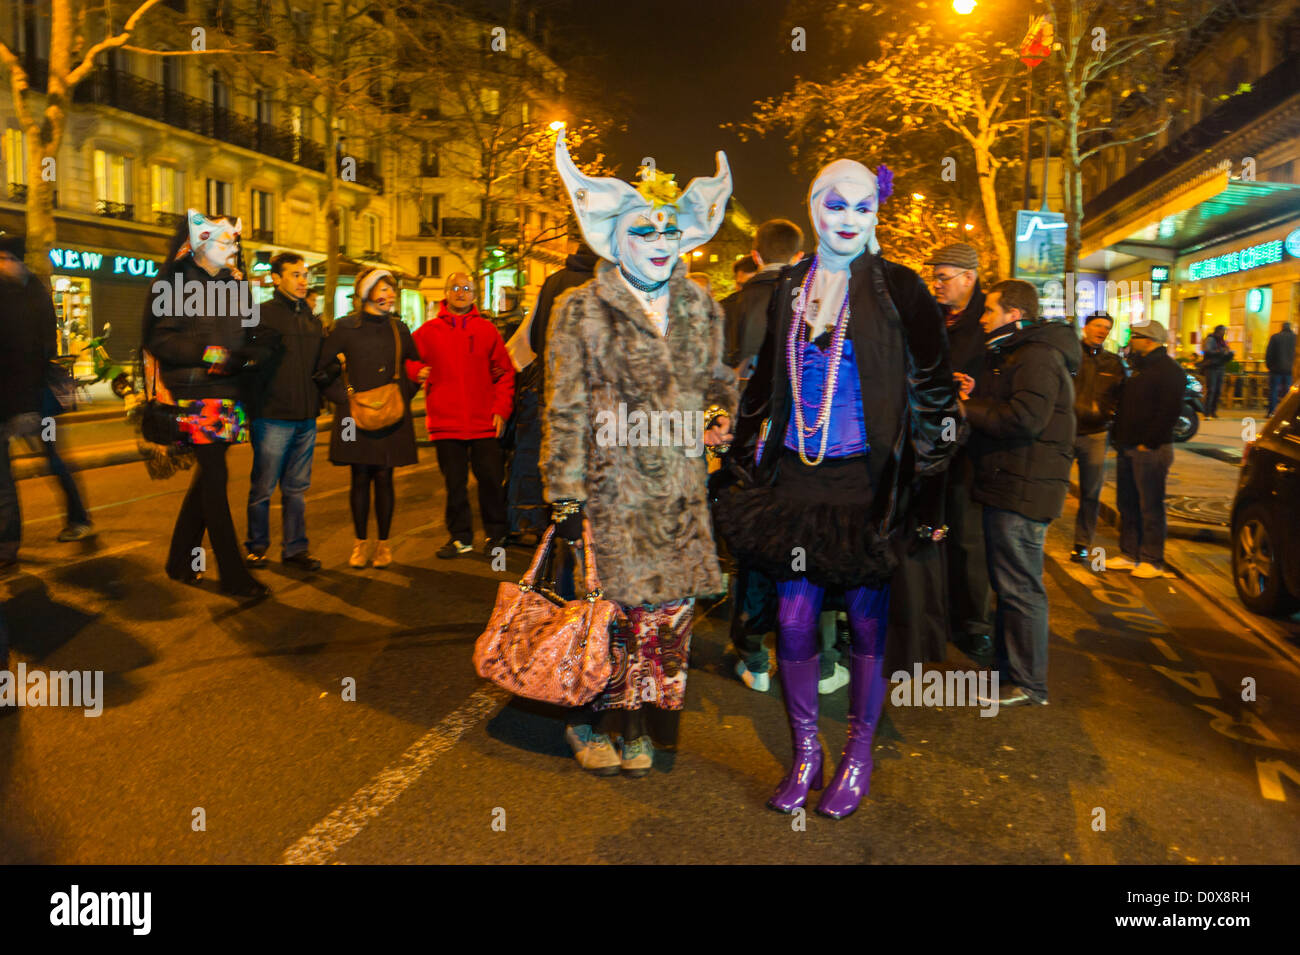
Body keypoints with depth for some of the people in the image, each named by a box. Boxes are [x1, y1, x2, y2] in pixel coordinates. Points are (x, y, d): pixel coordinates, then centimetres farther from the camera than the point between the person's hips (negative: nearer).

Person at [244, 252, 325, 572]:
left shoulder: (312, 319, 14)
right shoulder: (262, 314, -5)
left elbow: (321, 363, 19)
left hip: (306, 418, 5)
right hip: (273, 417, -5)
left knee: (297, 488, 11)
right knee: (262, 488, 5)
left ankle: (295, 547, 18)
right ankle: (257, 546, 19)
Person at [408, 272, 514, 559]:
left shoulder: (487, 330, 7)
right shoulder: (428, 330, 6)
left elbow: (504, 372, 8)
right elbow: (408, 359, 16)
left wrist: (501, 409, -1)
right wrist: (417, 370, -6)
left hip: (484, 422, 0)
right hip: (445, 422, 0)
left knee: (492, 479, 2)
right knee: (454, 482, 8)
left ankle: (496, 534, 19)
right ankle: (460, 537, 20)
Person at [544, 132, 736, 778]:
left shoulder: (700, 308, 11)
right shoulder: (582, 312, -2)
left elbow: (714, 378, 24)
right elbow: (565, 411, -4)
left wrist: (721, 410, 0)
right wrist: (565, 495, -7)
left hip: (680, 488, 4)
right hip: (612, 488, -4)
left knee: (670, 607, 6)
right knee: (608, 605, 2)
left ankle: (640, 724, 23)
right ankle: (593, 723, 24)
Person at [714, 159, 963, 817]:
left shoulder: (896, 287, -3)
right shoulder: (788, 287, 9)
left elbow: (933, 386, 0)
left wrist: (922, 470, -3)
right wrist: (758, 453, 16)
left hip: (867, 481, -3)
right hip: (797, 477, 4)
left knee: (866, 620, 5)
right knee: (794, 619, 4)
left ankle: (858, 756, 23)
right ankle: (804, 751, 22)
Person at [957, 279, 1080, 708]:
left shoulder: (1038, 356, -14)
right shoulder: (1010, 354, 21)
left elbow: (1026, 417, -26)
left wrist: (967, 409, -15)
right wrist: (973, 396, 4)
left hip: (1023, 491, -11)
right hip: (1008, 487, 11)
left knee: (1020, 588, -4)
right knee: (1009, 584, 17)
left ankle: (1028, 684, 7)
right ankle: (1008, 670, 28)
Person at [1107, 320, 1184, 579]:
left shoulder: (1169, 371, -11)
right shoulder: (1141, 368, 18)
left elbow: (1169, 412, -19)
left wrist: (1147, 443, -19)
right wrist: (1120, 437, 13)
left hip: (1150, 450, -9)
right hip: (1128, 448, 9)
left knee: (1150, 506, -2)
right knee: (1127, 503, 13)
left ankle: (1153, 561, 6)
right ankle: (1130, 555, 22)